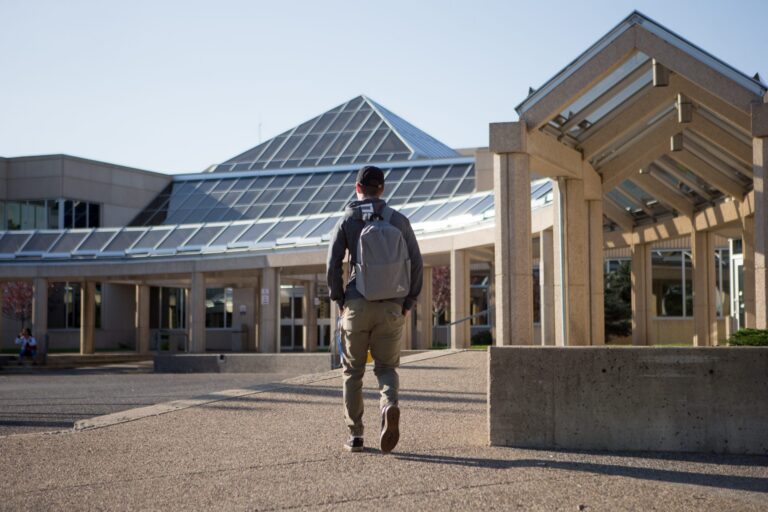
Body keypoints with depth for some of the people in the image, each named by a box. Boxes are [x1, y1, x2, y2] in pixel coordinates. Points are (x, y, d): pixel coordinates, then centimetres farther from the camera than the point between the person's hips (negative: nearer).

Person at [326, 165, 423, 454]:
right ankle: (390, 406, -22)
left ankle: (355, 436, 11)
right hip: (391, 307, 1)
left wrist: (339, 301, 5)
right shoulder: (398, 220, 6)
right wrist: (408, 302, 8)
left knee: (353, 371, 12)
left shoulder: (346, 221, 3)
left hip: (357, 305, -1)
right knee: (386, 368, 10)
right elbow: (416, 263, 1)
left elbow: (333, 264, -6)